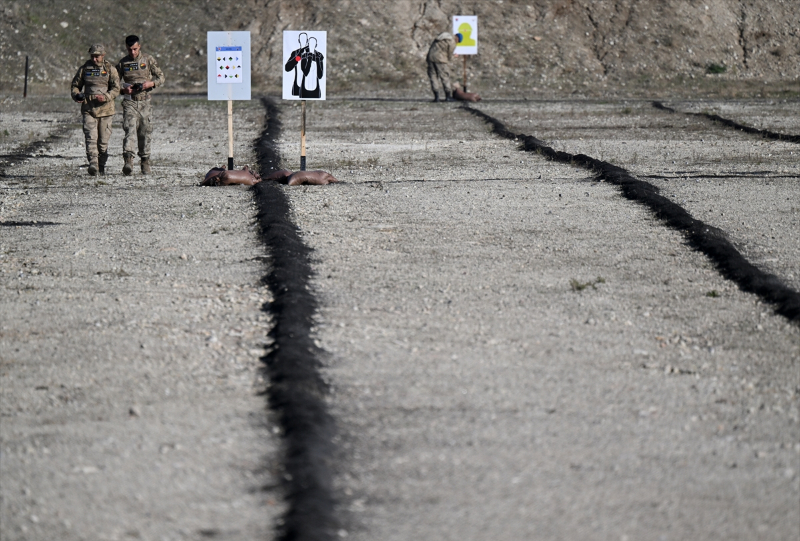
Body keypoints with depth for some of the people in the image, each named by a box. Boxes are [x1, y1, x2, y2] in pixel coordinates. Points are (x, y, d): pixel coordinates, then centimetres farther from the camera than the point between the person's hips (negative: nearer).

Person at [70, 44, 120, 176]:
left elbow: (116, 89, -2)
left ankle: (102, 165, 17)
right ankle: (93, 164, -26)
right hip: (88, 108, 0)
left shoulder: (110, 69, 5)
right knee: (91, 137, -16)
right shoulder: (84, 69, 9)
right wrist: (76, 95, -5)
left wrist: (106, 97, -20)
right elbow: (75, 85, 17)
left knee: (103, 140, 5)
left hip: (105, 109, 0)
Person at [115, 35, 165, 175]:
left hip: (145, 101, 1)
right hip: (129, 101, -1)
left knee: (145, 132, 6)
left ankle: (145, 161, 21)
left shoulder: (148, 60, 5)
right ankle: (128, 160, -30)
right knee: (130, 129, -18)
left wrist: (150, 83, -12)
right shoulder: (122, 63, 6)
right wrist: (124, 89, -10)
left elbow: (161, 77, 7)